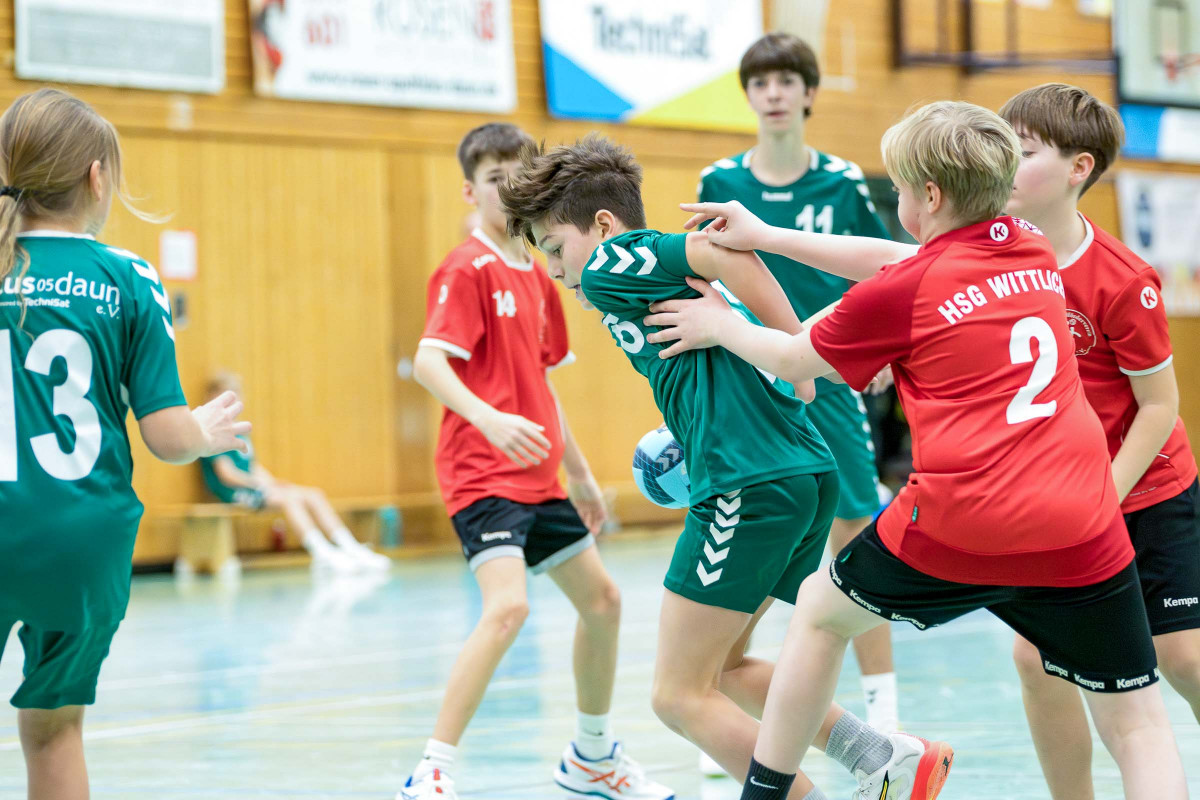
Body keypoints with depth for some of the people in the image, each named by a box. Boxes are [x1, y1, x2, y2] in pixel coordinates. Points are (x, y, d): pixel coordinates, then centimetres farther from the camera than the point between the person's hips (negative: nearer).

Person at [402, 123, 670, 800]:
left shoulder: (537, 279, 15)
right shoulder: (468, 270, -10)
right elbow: (428, 361, -23)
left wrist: (580, 474, 25)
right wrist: (489, 419, -38)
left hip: (536, 477, 9)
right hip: (482, 472, -9)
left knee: (602, 599, 15)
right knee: (508, 605, -25)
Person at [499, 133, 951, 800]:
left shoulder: (610, 264, -2)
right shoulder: (657, 280, 24)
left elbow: (724, 251, -17)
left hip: (749, 488, -10)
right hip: (811, 474, 10)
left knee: (680, 696, -1)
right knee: (719, 668, 22)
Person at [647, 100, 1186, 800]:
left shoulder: (899, 296, -1)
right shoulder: (1036, 253, 13)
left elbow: (793, 361, 15)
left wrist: (720, 324, 35)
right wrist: (769, 237, 31)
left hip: (958, 532, -3)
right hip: (1083, 533, 3)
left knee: (821, 611, 24)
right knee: (1137, 724, 6)